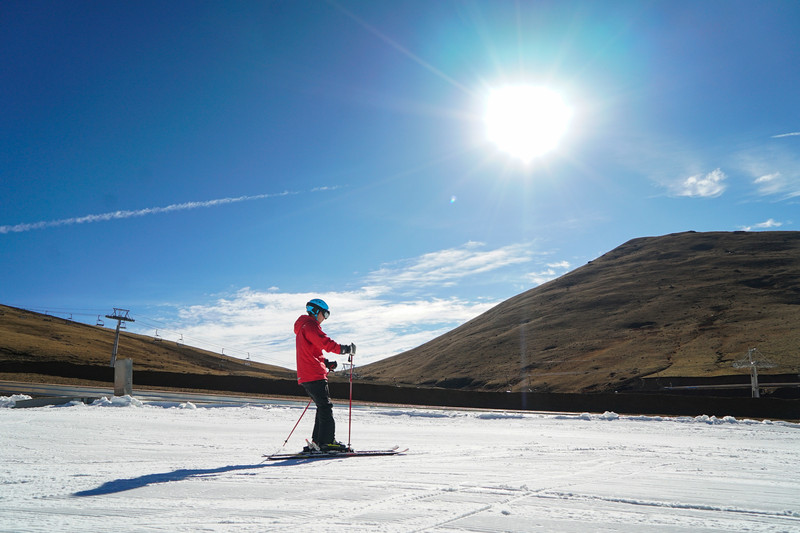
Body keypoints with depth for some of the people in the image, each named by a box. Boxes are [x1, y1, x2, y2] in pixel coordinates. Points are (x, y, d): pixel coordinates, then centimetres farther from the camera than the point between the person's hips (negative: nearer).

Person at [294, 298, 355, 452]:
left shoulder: (303, 327, 25)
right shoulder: (310, 326, -9)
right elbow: (326, 343, -21)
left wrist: (326, 363, 18)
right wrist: (346, 348, -12)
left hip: (306, 376, 10)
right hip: (314, 375, -10)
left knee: (323, 407, 11)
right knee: (326, 407, -10)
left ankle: (317, 442, 9)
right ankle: (327, 442, -11)